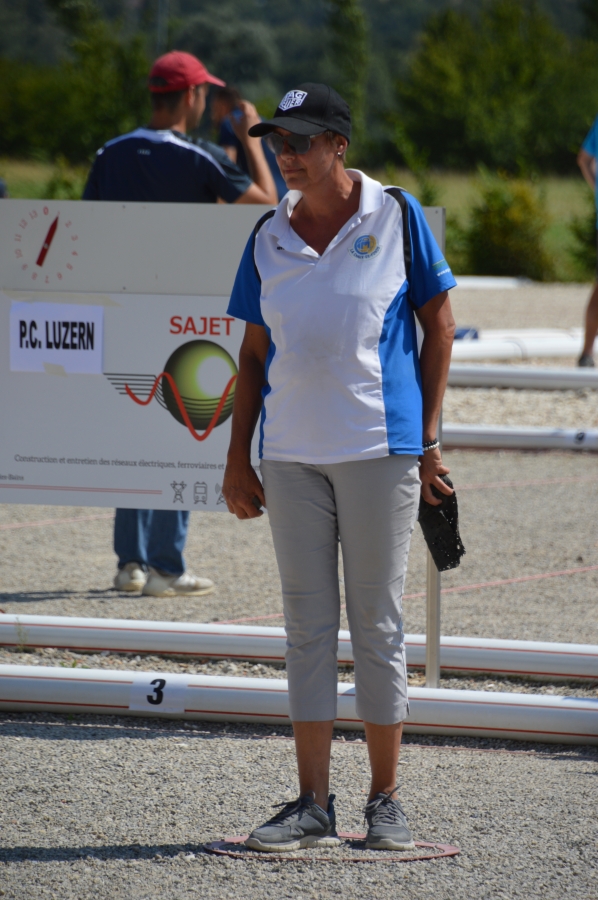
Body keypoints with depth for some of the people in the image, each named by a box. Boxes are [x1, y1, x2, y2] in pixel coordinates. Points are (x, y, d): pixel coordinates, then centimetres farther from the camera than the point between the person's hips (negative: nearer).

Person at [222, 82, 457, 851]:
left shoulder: (395, 216, -2)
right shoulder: (270, 237, 8)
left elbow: (438, 325, 2)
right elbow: (254, 352, 13)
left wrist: (428, 440, -1)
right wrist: (237, 457, 9)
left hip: (378, 447, -3)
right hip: (292, 453, 3)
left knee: (377, 624, 2)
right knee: (306, 626, 5)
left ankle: (385, 801, 11)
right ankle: (312, 804, 9)